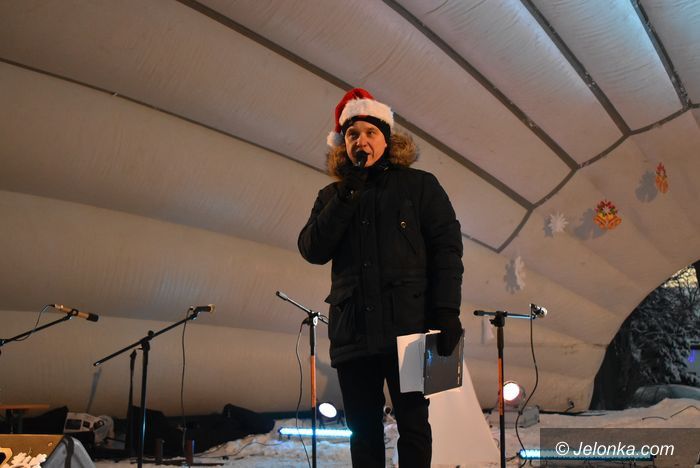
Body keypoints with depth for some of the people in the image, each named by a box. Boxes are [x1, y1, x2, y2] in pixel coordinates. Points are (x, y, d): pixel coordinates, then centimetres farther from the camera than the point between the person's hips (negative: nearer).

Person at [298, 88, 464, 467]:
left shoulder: (420, 186, 7)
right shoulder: (332, 197, 15)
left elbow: (447, 251, -1)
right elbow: (312, 250, 0)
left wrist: (447, 313, -11)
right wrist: (346, 197, -8)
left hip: (408, 326, -3)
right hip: (353, 332, 3)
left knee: (413, 425, 2)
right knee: (364, 431, 9)